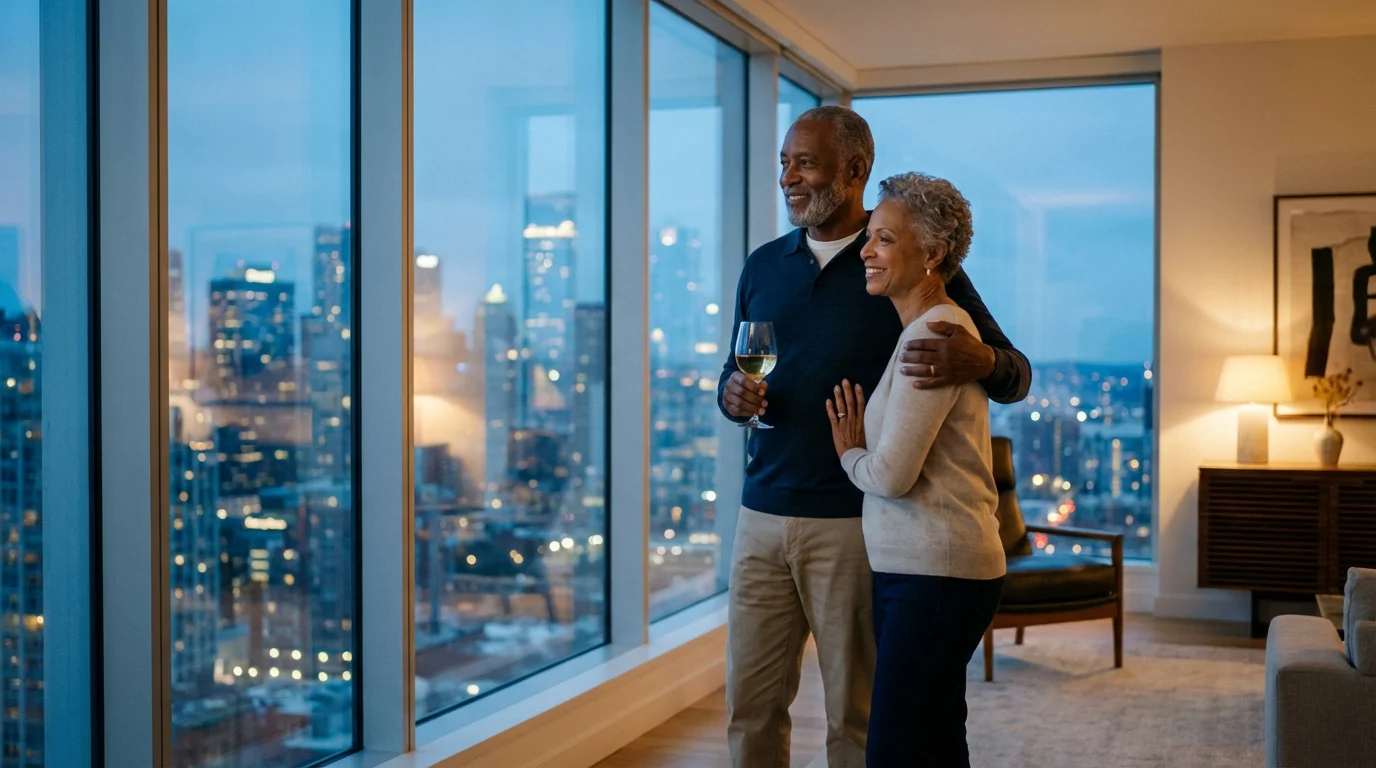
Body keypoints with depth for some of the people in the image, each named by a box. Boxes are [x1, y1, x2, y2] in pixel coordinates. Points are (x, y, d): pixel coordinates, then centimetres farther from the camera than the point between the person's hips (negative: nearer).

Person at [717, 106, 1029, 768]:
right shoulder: (763, 267, 12)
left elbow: (1016, 375, 0)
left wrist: (980, 361, -25)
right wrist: (731, 396, -4)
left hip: (856, 522, -4)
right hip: (764, 513, 4)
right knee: (750, 707, 8)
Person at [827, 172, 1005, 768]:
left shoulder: (934, 333, -14)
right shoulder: (924, 328, 17)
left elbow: (892, 474, -19)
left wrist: (850, 454, 1)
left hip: (935, 574, -10)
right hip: (910, 568, 10)